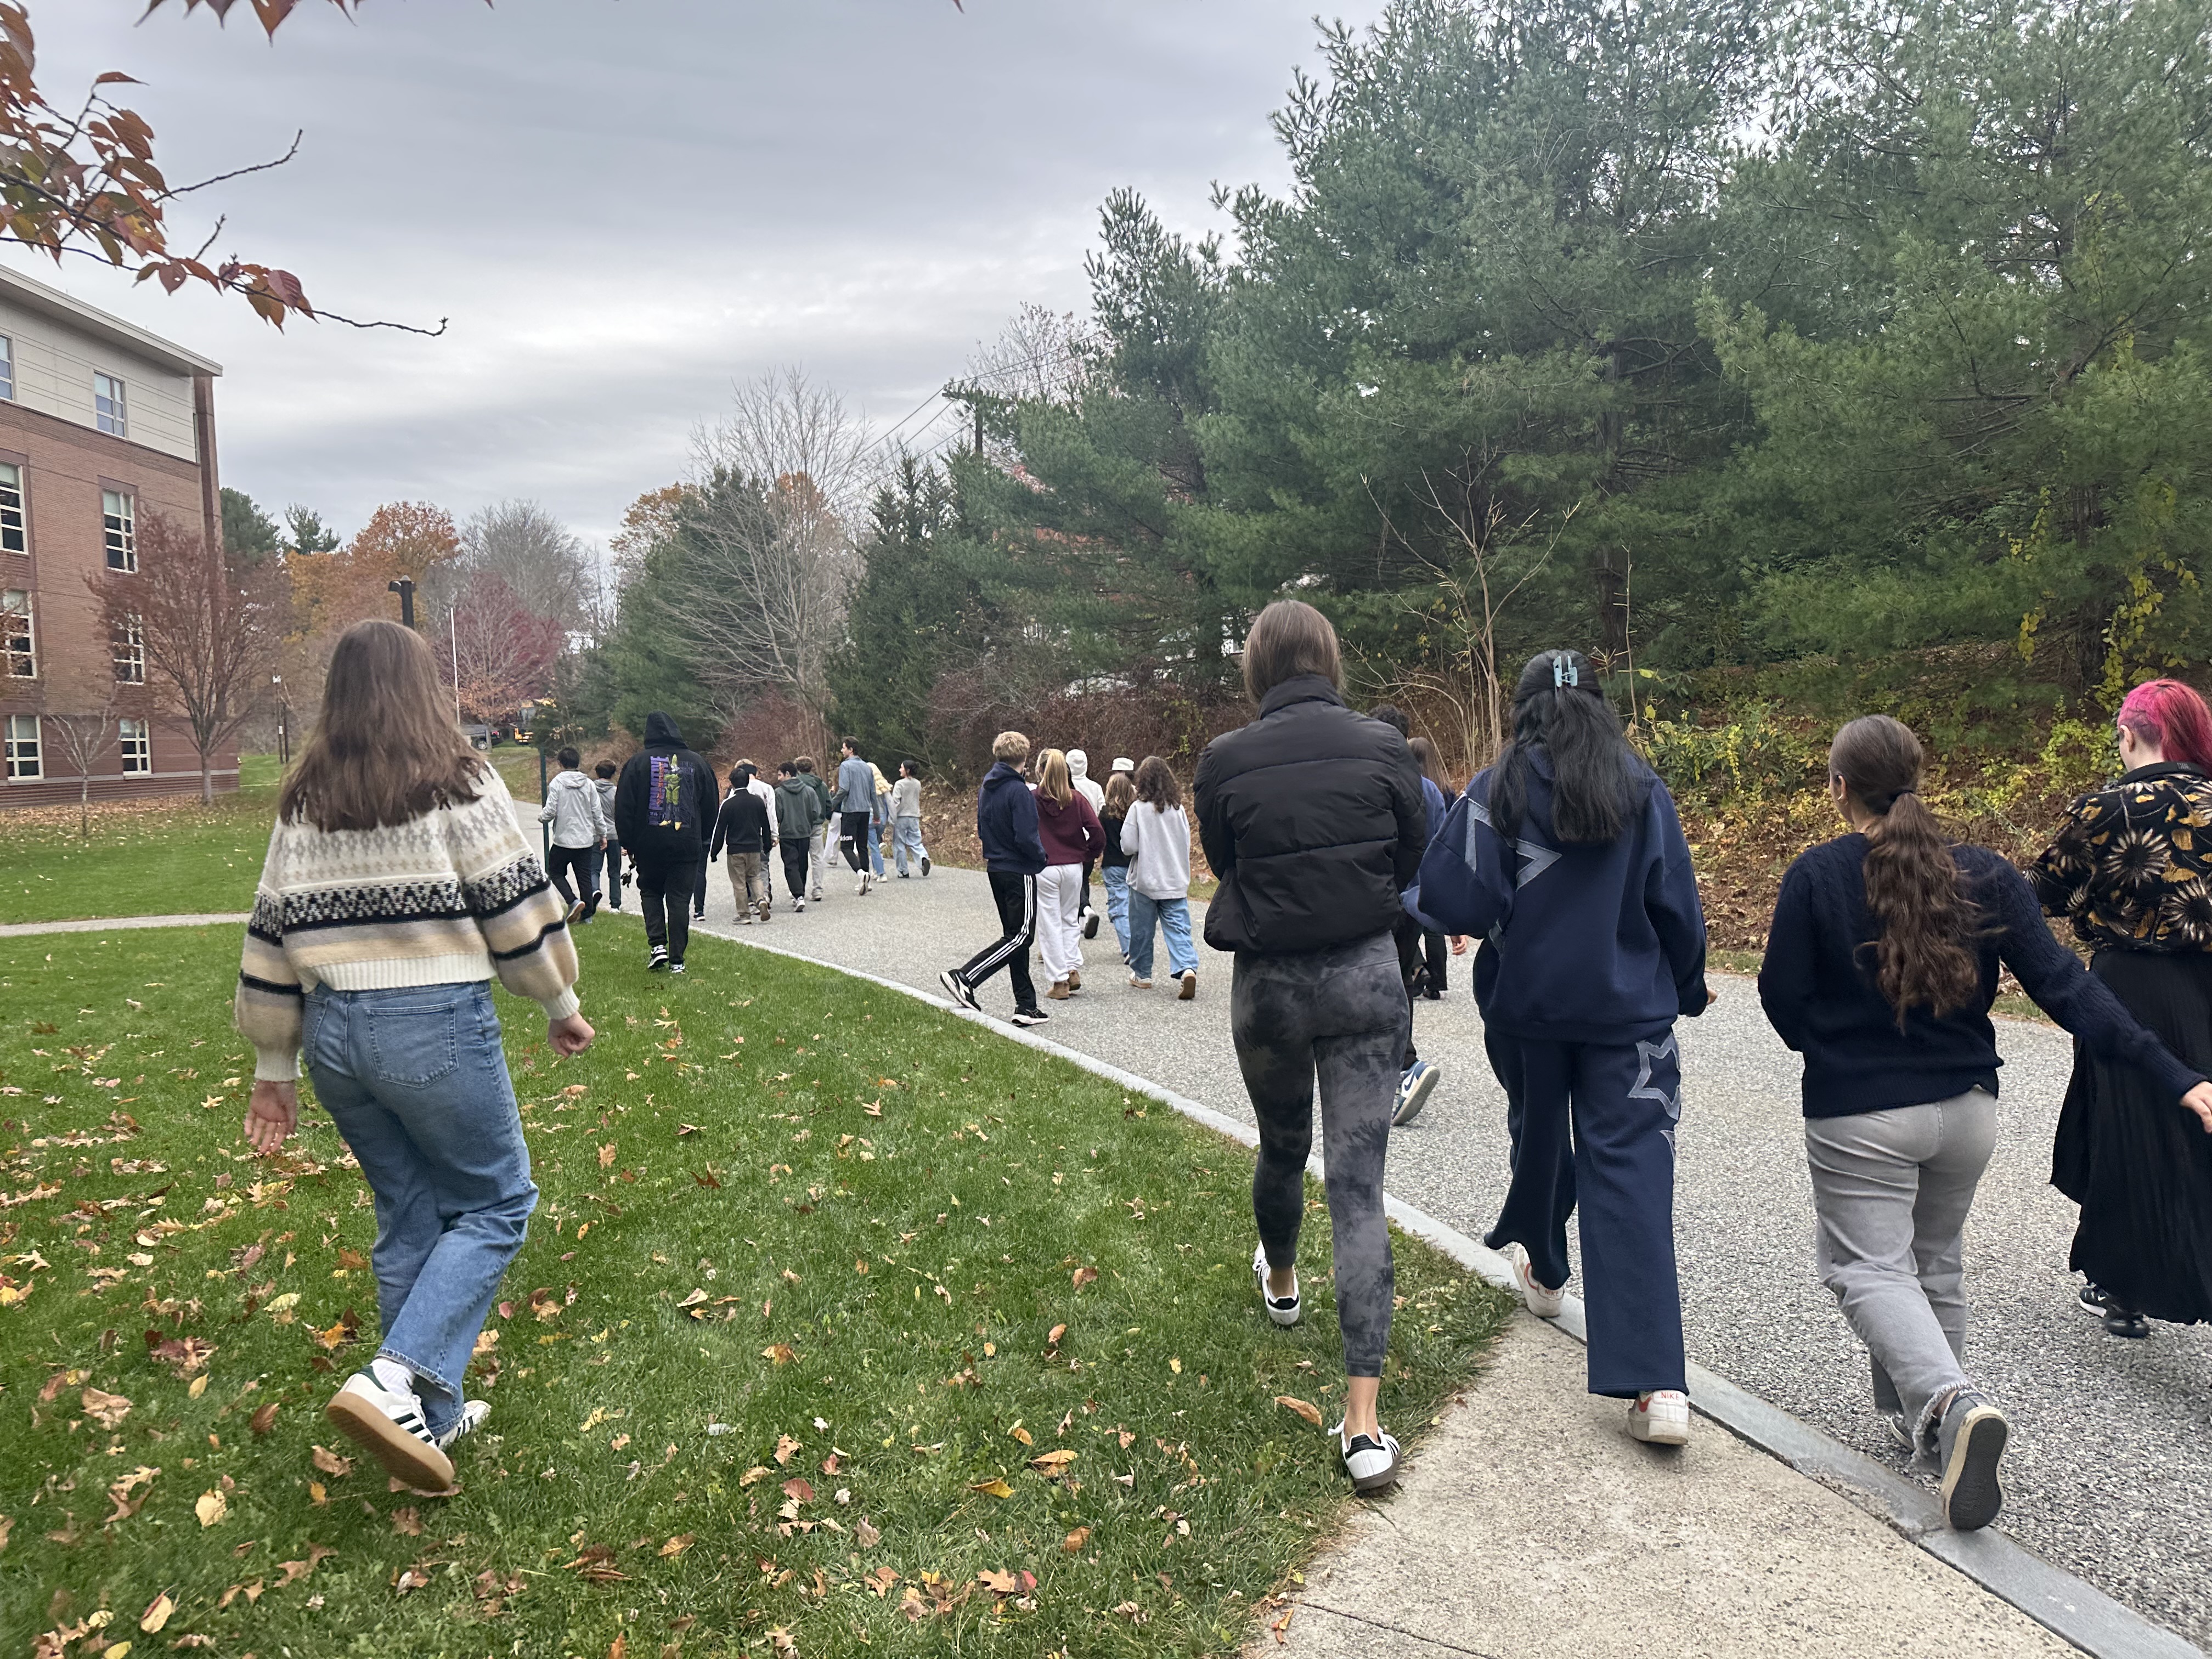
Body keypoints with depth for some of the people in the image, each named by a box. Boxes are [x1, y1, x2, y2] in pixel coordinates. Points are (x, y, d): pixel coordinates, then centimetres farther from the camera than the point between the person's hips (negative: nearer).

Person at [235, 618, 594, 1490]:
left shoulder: (303, 799, 9)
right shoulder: (457, 782, -6)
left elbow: (273, 935, 10)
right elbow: (517, 903, -7)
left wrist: (275, 1068, 17)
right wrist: (562, 1003, 7)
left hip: (335, 1031, 6)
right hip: (437, 1024, -6)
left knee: (409, 1216, 17)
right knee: (496, 1204, 8)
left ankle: (431, 1416, 25)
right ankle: (396, 1378, -8)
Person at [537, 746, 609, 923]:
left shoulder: (557, 783, -9)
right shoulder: (589, 784, 2)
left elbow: (550, 811, -12)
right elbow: (597, 812, 5)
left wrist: (541, 816, 11)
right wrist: (603, 834, 16)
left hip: (564, 839, -4)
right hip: (586, 840, 4)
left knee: (555, 872, 13)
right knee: (584, 876, 10)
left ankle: (573, 901, -7)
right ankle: (587, 913, 12)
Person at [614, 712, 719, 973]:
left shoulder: (637, 763, -3)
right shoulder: (696, 763, 4)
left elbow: (624, 808, -2)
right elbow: (711, 807, 10)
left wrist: (629, 844, 7)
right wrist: (702, 841, 20)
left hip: (649, 845, -1)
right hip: (687, 846, 1)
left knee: (650, 893, 18)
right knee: (679, 900, 5)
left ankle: (657, 944, 1)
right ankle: (676, 960, 3)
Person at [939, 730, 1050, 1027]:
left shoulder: (986, 788, 9)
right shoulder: (1019, 792, -18)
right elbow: (1026, 837, -22)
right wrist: (1041, 856, -6)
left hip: (995, 869, 9)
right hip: (1019, 872, -9)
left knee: (1015, 935, 12)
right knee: (1020, 936, -3)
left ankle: (1026, 1005, 15)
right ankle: (964, 978, -13)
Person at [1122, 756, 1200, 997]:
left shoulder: (1139, 808, -12)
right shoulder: (1178, 808, 0)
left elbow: (1128, 846, -13)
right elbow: (1187, 844, 8)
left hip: (1145, 880, -3)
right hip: (1176, 881, 3)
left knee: (1141, 929, 12)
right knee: (1178, 928, 1)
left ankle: (1142, 974, 23)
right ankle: (1187, 968, -20)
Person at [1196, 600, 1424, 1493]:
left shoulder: (1227, 759, -9)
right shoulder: (1382, 747, -6)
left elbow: (1222, 865, 5)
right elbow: (1409, 860, 5)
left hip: (1269, 984, 0)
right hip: (1367, 979, 0)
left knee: (1282, 1147, 25)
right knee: (1359, 1184, 0)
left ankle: (1280, 1280, 55)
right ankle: (1363, 1421, -3)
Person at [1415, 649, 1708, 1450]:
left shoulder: (1496, 792, -9)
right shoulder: (1644, 790, -2)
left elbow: (1452, 901, -18)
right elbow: (1677, 905, 4)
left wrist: (1502, 917, 5)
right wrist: (1686, 990, 18)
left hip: (1526, 1002, 0)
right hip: (1629, 1008, 1)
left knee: (1539, 1136, 24)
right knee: (1630, 1169, -5)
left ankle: (1543, 1269, 48)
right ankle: (1657, 1386, -14)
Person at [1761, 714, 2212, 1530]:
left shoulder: (1817, 875, -14)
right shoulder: (1984, 874, -4)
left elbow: (1783, 997, -10)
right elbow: (2065, 986, -9)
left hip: (1859, 1117, -5)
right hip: (1966, 1111, 5)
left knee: (1870, 1269, 2)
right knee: (1935, 1263, 22)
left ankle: (1950, 1402, -23)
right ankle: (1923, 1416, 33)